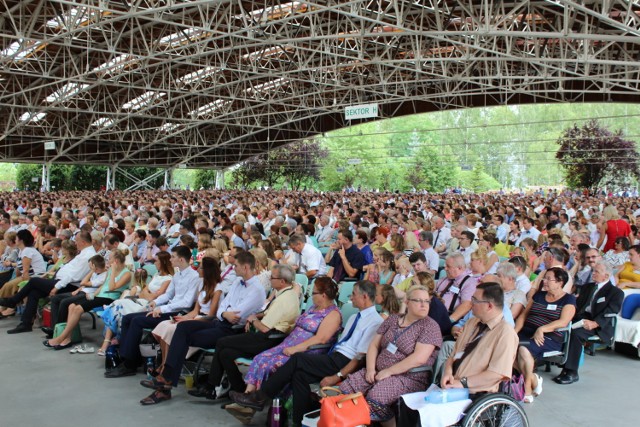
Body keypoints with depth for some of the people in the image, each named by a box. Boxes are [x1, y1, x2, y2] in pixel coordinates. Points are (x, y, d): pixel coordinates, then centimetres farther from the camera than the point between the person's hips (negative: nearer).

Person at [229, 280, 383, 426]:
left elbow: (362, 357, -16)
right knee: (300, 374, -16)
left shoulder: (375, 322, -9)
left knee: (298, 359, -17)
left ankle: (260, 397, -8)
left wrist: (338, 376, -20)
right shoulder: (354, 317, 21)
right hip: (333, 358, 8)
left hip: (343, 363, -8)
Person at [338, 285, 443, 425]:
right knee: (346, 388, -13)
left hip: (410, 378, -6)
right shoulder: (392, 319, 13)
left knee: (375, 397, -32)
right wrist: (370, 369, -4)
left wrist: (388, 371, -16)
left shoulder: (430, 326, -6)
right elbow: (374, 345, 13)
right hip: (380, 372, 6)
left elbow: (419, 358, -17)